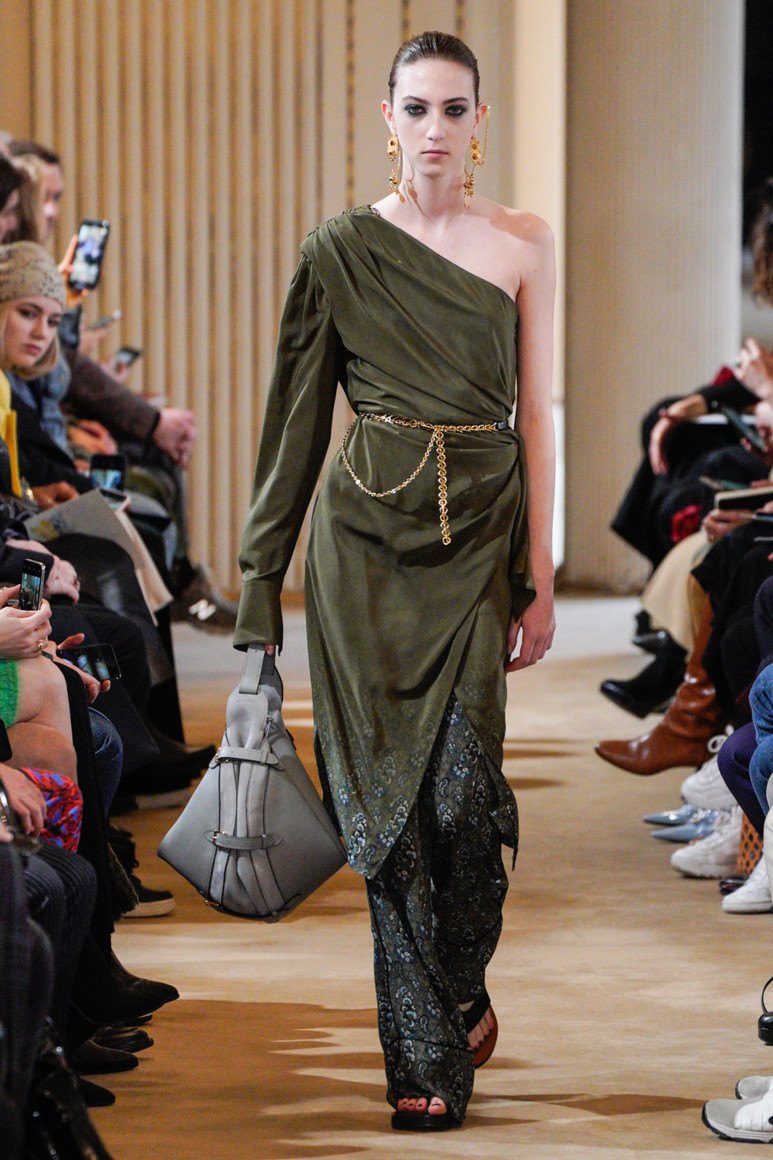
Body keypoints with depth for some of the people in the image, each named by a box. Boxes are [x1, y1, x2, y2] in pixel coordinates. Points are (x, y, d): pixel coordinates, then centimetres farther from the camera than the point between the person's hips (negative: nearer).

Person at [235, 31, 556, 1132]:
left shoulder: (524, 244, 4)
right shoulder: (341, 249, 3)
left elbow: (535, 414, 4)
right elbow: (298, 413, 5)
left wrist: (542, 576, -1)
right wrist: (262, 572, 3)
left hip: (480, 533, 0)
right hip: (368, 535, 0)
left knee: (461, 783, -8)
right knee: (389, 790, -1)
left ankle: (461, 992, 19)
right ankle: (427, 1049, 7)